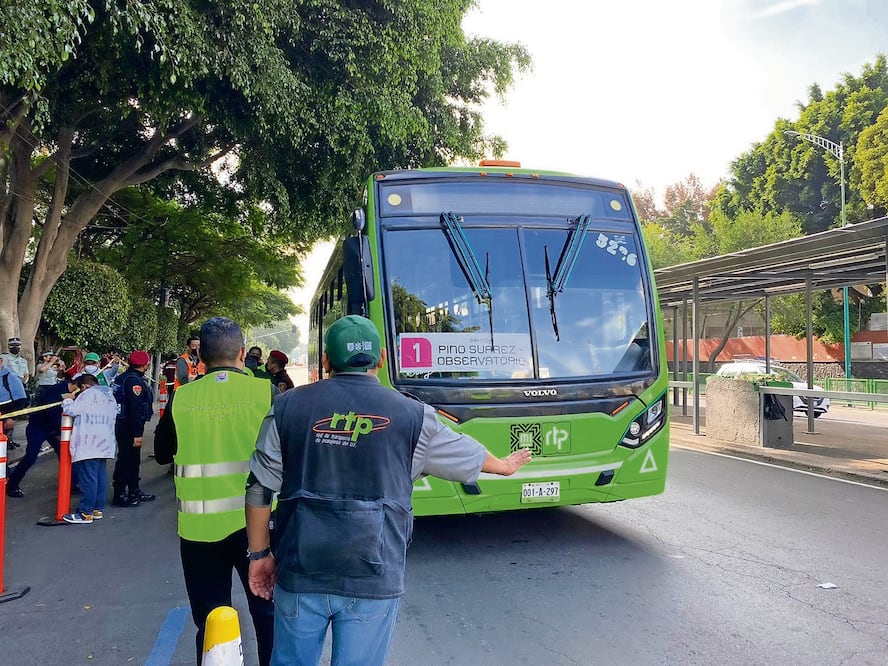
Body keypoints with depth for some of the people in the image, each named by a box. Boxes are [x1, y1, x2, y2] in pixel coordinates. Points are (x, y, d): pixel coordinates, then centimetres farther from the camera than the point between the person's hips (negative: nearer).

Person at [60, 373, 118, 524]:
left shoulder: (89, 394, -9)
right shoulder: (109, 395, 19)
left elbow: (71, 410, -10)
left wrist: (68, 399, 11)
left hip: (89, 445, -9)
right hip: (104, 444, 9)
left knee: (88, 478, -7)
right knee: (100, 476, 11)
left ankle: (86, 513, -5)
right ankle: (98, 509, 15)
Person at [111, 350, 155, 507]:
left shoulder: (124, 377, 13)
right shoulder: (135, 381, -20)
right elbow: (135, 409, -25)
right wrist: (137, 434, -25)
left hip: (122, 423, 11)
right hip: (129, 427, -11)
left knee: (133, 459, 18)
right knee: (125, 459, -3)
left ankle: (134, 491, 29)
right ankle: (119, 495, 3)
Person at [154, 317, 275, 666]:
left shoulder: (181, 398, -6)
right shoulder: (266, 393, -10)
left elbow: (162, 453, 8)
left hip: (200, 526, 1)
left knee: (211, 621, 14)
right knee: (269, 612, 16)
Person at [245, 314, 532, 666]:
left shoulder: (289, 406, 0)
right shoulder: (411, 415, -2)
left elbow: (259, 489, 2)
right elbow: (467, 455, 15)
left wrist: (259, 553, 14)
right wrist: (505, 465, 35)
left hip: (301, 572, 2)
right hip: (373, 578, -1)